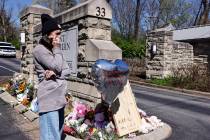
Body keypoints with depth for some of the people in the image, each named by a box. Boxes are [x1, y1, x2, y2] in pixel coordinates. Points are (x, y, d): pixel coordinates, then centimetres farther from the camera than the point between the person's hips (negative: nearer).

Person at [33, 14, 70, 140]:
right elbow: (57, 67, -16)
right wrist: (57, 48, -4)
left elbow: (67, 71, 9)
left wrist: (54, 73, -11)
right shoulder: (39, 50, -8)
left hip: (59, 98, 8)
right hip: (49, 99, -8)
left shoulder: (54, 50, 17)